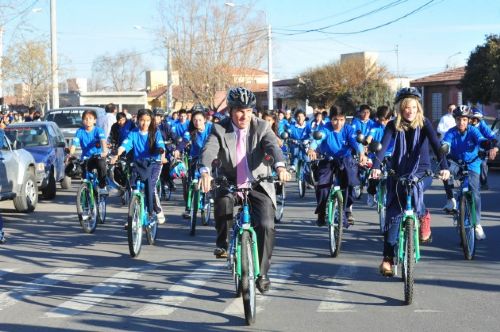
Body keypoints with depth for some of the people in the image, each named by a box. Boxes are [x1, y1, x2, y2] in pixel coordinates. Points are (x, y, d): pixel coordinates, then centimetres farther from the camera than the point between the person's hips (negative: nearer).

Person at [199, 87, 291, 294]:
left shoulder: (261, 127, -4)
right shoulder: (220, 129, -6)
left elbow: (273, 146, -22)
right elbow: (209, 151, -23)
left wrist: (280, 166, -45)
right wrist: (205, 172, -46)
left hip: (258, 185, 0)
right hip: (230, 183, 0)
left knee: (266, 225, -17)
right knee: (222, 201, -34)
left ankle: (262, 273, 1)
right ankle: (222, 242, -7)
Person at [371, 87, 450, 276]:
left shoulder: (424, 124, -7)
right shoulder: (393, 126, -4)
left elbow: (435, 144, -19)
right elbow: (383, 146, -18)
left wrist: (444, 166, -35)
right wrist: (376, 167, -36)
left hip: (421, 172, -2)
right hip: (398, 173, 2)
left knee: (413, 188, -36)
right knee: (393, 213, -7)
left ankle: (423, 216, -6)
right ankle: (388, 258, -1)